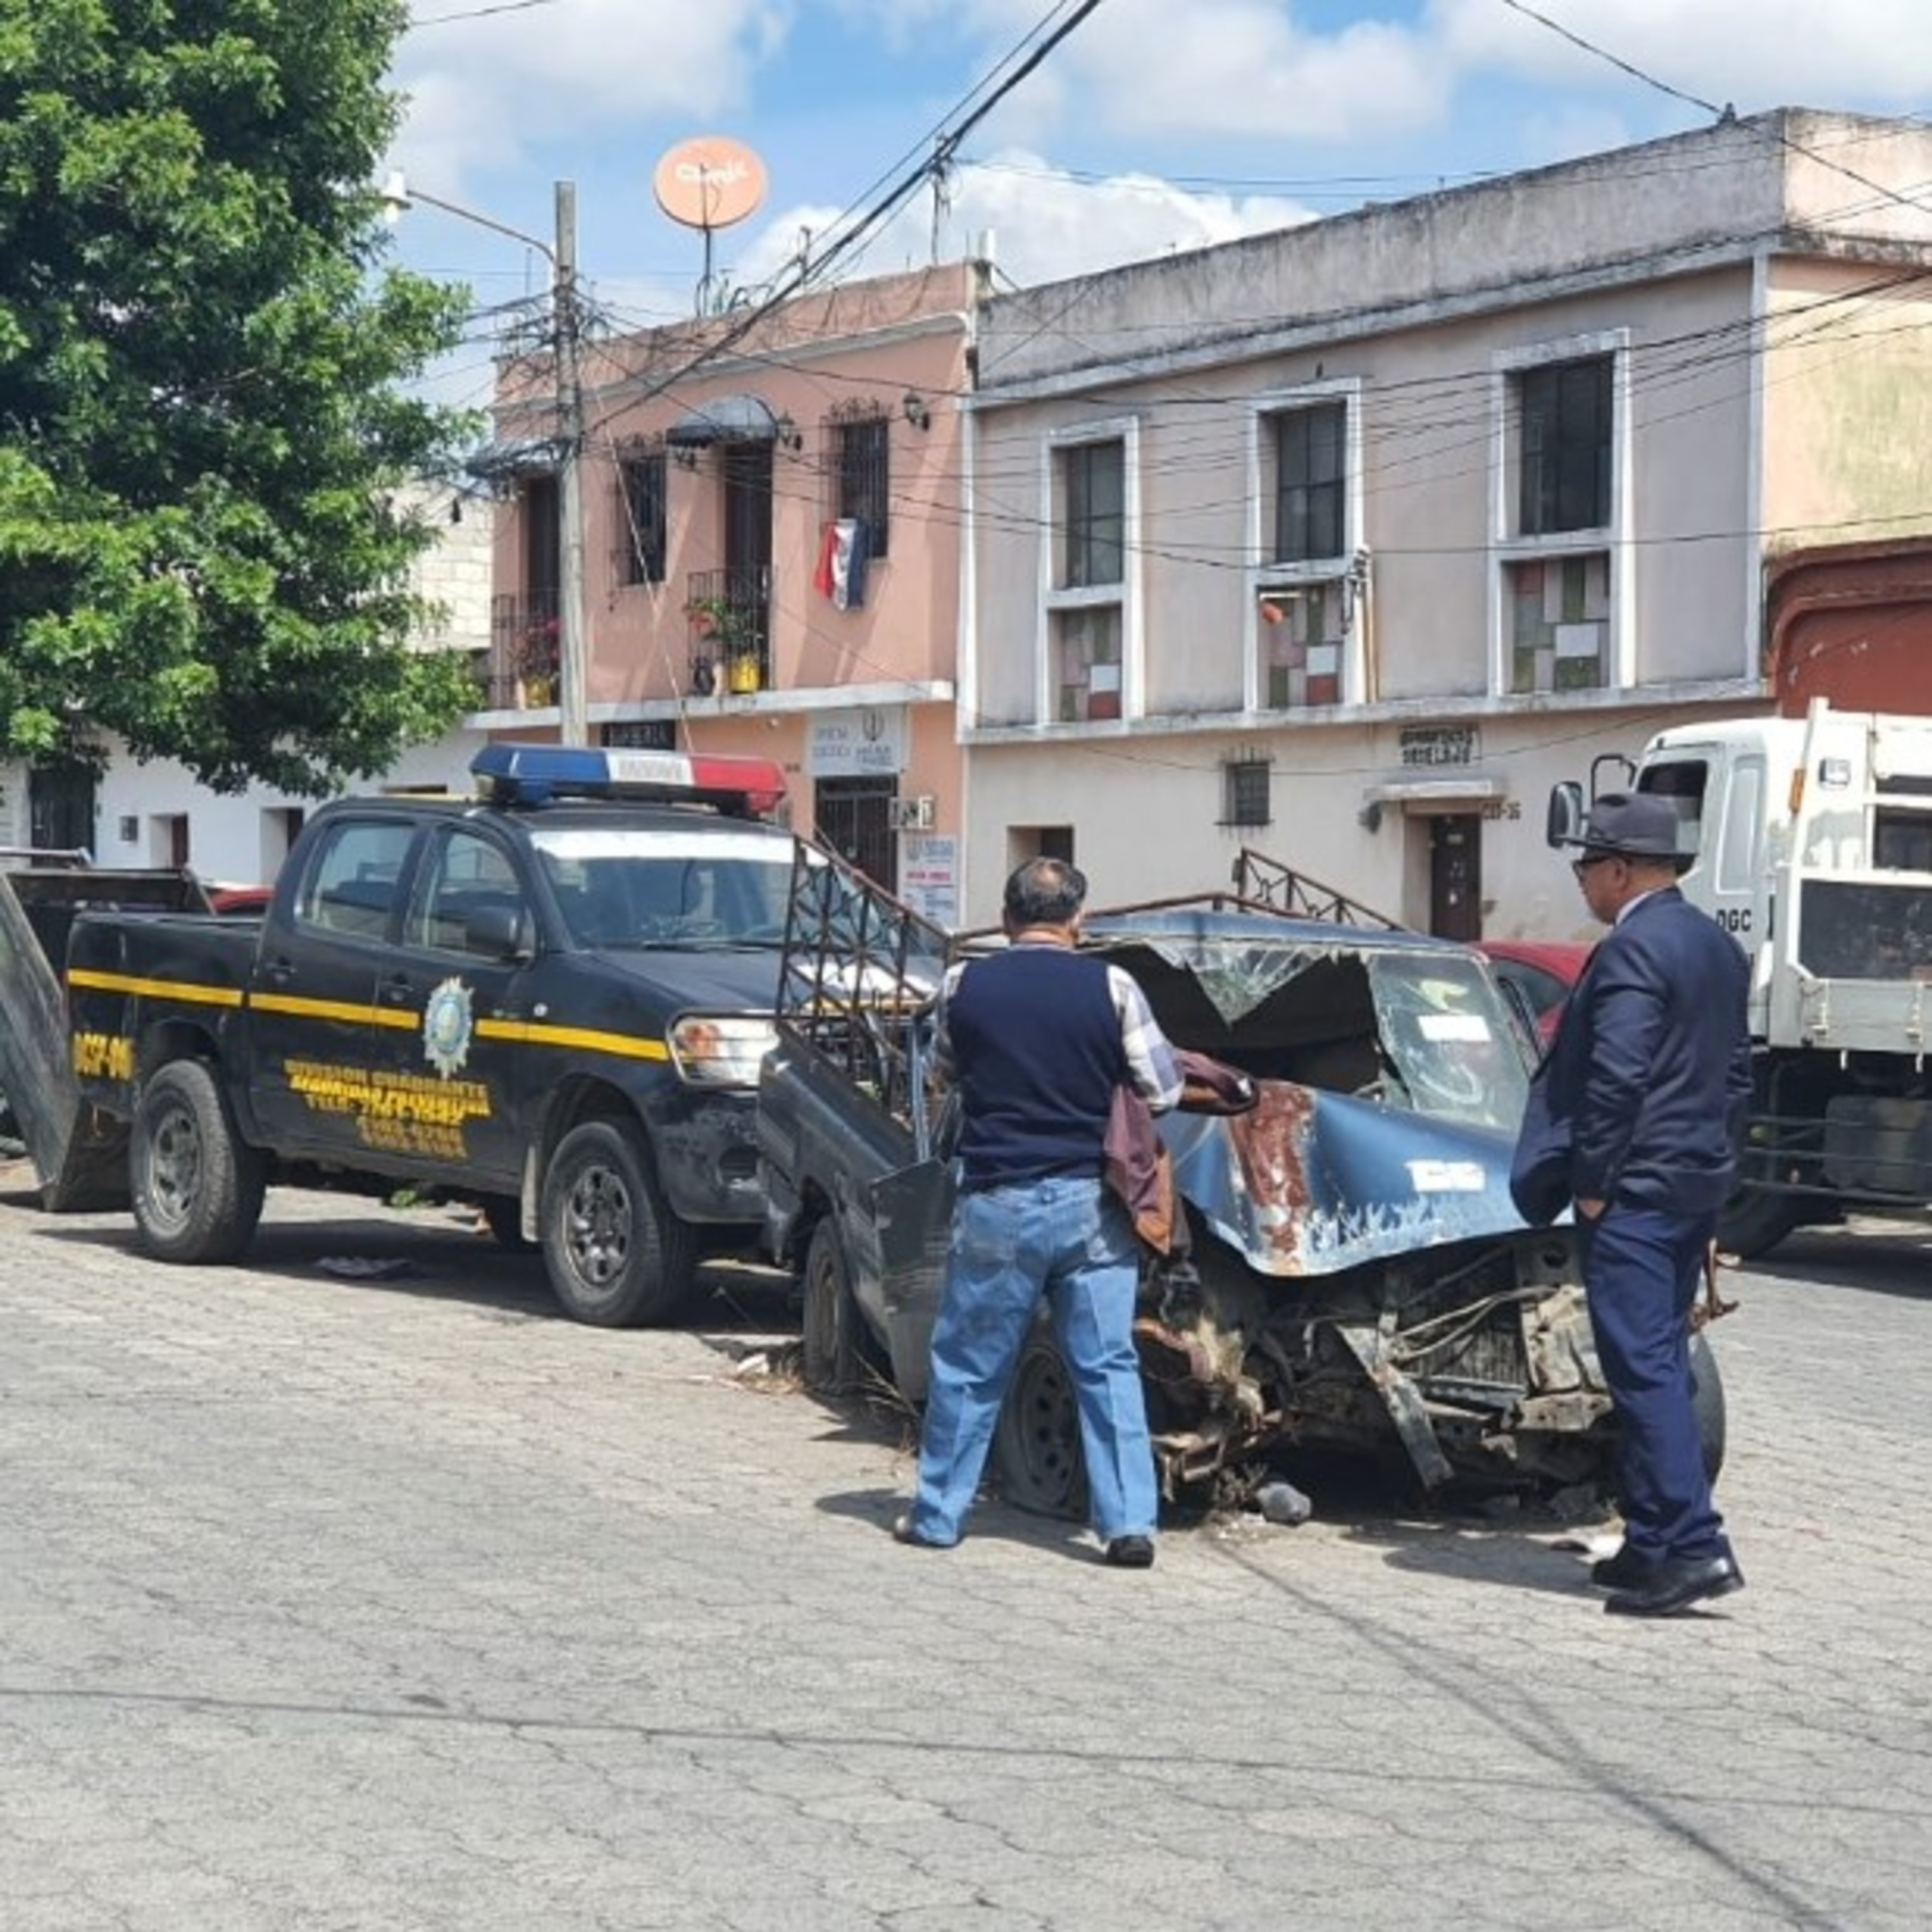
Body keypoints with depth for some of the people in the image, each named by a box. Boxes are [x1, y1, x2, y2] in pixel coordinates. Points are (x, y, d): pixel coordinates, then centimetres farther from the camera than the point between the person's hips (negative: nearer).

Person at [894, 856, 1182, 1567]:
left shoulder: (963, 987, -1)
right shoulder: (1110, 988, -4)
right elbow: (1164, 1090, 0)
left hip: (996, 1205, 0)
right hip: (1090, 1206, 0)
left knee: (967, 1368, 11)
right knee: (1109, 1367, 6)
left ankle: (938, 1514, 20)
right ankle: (1129, 1523, 2)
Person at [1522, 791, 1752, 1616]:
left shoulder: (1631, 951, -16)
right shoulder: (1718, 947, 14)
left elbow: (1614, 1079, -21)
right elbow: (1737, 1069, 18)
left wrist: (1591, 1182, -14)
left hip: (1635, 1189, -10)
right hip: (1698, 1186, 10)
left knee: (1644, 1369, -9)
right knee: (1662, 1364, 14)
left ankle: (1693, 1546, -13)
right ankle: (1653, 1541, 19)